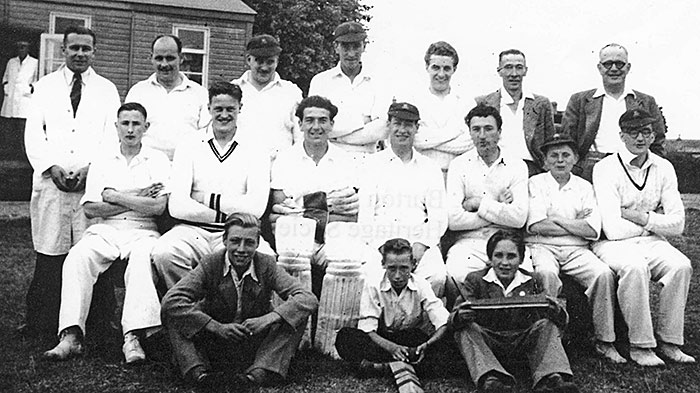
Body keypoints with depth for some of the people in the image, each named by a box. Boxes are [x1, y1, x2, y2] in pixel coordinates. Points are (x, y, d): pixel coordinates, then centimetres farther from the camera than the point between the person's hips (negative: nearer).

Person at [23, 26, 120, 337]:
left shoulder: (107, 90, 12)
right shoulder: (45, 86, 14)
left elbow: (112, 136, 5)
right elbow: (33, 134, 8)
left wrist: (89, 169, -9)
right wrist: (52, 167, -8)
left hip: (93, 183, 0)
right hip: (50, 181, 1)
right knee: (49, 255, -2)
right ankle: (41, 327, 7)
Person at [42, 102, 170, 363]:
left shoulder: (158, 161, 7)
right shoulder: (101, 163, 15)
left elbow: (157, 207, -7)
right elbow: (90, 209, 3)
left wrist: (114, 197, -4)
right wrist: (134, 200, -4)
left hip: (142, 231, -2)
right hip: (105, 230, 3)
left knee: (142, 259, -36)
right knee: (77, 258, -27)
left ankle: (132, 338, -40)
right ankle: (71, 336, -28)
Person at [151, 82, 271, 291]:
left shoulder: (255, 152, 9)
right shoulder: (189, 146, 10)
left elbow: (256, 208, -6)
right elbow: (176, 207, -3)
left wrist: (210, 199, -4)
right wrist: (225, 214, -6)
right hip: (193, 230, 1)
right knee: (163, 254, -31)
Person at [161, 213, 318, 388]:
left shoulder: (266, 265, -8)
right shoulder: (210, 264, -10)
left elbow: (309, 300, -18)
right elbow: (171, 300, -23)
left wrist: (268, 318, -33)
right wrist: (218, 327, -30)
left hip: (256, 345, 1)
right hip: (214, 345, 0)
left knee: (295, 309, -22)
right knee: (172, 311, -19)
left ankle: (261, 371, -32)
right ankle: (197, 370, -28)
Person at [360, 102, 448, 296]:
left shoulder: (430, 168, 18)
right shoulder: (372, 164, 12)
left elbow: (438, 216, 10)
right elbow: (364, 214, 3)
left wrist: (420, 246, -8)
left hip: (420, 243, 2)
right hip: (379, 242, -1)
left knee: (436, 277, -27)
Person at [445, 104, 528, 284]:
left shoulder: (517, 166, 6)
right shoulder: (459, 165, 4)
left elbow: (519, 218, -7)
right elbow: (453, 219, -8)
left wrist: (478, 203, -7)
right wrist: (500, 207, -5)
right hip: (469, 242, -1)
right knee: (457, 273, -32)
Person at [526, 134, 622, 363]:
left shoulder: (584, 187, 14)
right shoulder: (536, 183, 7)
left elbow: (593, 231, 0)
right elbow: (536, 226, -7)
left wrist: (556, 219, -4)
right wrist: (576, 224, -3)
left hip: (577, 250, 3)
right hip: (542, 247, -3)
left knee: (604, 274, -24)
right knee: (546, 273, -35)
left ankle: (604, 342, -13)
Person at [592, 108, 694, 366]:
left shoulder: (663, 168, 5)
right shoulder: (606, 169, -11)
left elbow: (677, 224, -1)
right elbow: (613, 229, -19)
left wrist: (642, 217, -14)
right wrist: (655, 222, -6)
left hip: (649, 241, 5)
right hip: (613, 243, -5)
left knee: (681, 265, -23)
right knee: (635, 267, -34)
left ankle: (668, 340, -9)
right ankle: (640, 345, -20)